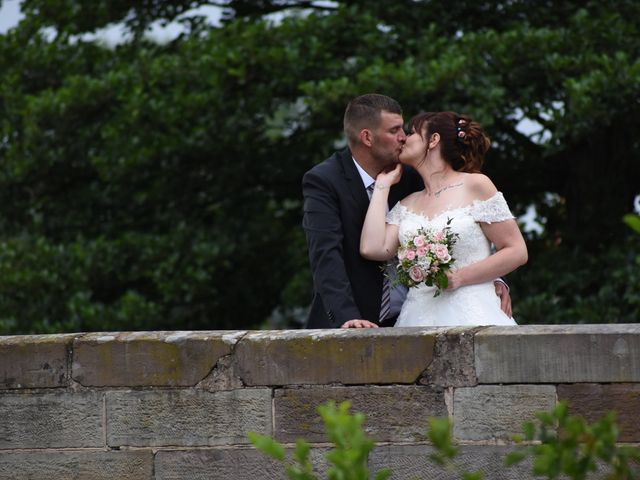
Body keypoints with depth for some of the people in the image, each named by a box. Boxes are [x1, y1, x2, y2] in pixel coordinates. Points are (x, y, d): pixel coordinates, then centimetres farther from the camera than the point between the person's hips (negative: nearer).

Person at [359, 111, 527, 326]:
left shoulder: (475, 185, 5)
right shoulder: (407, 205, 20)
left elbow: (517, 252, 1)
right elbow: (373, 248, 2)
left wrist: (460, 277, -10)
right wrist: (382, 185, 14)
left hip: (471, 316, -4)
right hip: (419, 316, 4)